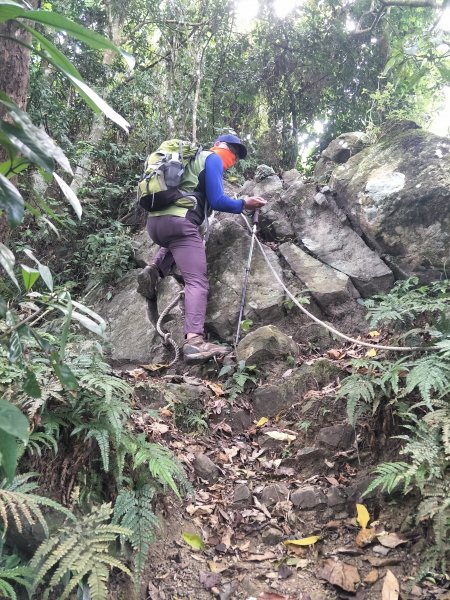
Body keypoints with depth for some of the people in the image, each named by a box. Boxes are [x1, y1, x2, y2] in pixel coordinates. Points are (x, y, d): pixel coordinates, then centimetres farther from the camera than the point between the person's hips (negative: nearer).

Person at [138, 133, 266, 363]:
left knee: (176, 244, 41)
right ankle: (194, 341, -26)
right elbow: (216, 201, -3)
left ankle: (154, 269, 13)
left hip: (154, 221, 8)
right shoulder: (213, 158, 7)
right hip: (179, 222, -8)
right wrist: (244, 205, 8)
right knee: (197, 281, -12)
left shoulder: (191, 159, 32)